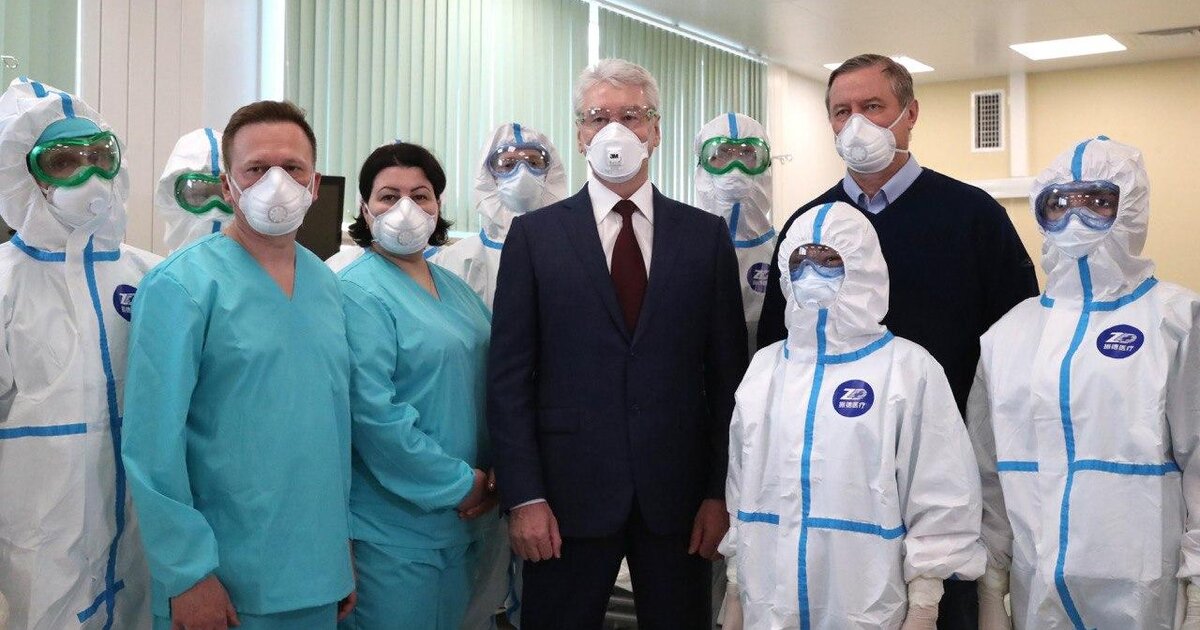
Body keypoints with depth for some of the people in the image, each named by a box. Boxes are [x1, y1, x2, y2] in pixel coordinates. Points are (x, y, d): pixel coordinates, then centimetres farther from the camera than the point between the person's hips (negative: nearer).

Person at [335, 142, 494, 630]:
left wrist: (491, 475, -1)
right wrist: (458, 483, -16)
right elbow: (371, 412, -21)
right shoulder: (358, 292, -12)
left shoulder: (454, 289, 11)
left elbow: (488, 383, 14)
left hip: (461, 518, 7)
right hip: (393, 528, -7)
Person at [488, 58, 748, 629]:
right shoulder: (534, 235, 2)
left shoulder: (706, 235, 5)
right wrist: (523, 497, -7)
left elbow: (728, 372, 4)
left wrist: (721, 492, -1)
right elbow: (508, 376, -1)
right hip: (569, 494, -1)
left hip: (678, 495, 1)